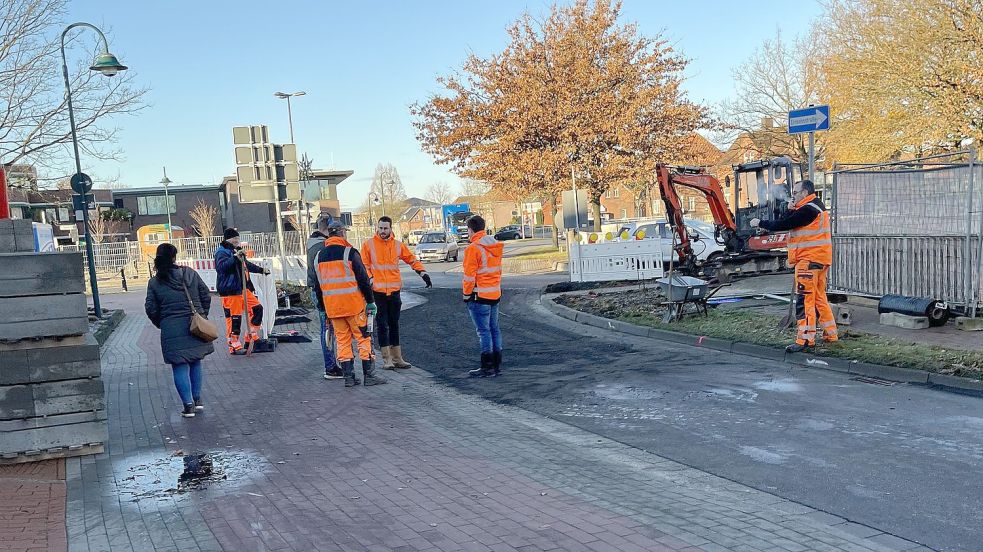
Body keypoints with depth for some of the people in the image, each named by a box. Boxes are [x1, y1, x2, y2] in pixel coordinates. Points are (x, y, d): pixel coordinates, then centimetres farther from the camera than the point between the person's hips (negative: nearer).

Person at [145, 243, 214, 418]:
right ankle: (197, 399, 23)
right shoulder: (190, 274, 0)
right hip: (196, 326, 2)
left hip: (172, 330, -2)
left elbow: (151, 310, -1)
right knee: (195, 362, 18)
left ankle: (188, 405, 1)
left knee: (180, 367, 3)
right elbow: (206, 297, 2)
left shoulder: (154, 283, -2)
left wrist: (161, 324, 15)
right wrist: (202, 315, 15)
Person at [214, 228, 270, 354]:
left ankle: (251, 337, 20)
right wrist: (235, 258, -38)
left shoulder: (237, 251, 21)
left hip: (243, 289, 10)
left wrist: (261, 270, 43)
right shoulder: (222, 252, -9)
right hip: (230, 290, -10)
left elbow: (247, 265, 36)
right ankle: (234, 346, 3)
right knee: (234, 317, -6)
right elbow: (222, 266, -29)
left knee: (257, 308, 10)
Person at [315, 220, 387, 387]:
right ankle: (369, 375, 5)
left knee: (342, 341, 10)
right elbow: (363, 278, -10)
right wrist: (370, 301, -2)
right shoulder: (349, 252, -8)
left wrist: (322, 307, 22)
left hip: (332, 306, 5)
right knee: (363, 339, 3)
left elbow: (318, 284, 15)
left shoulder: (320, 256, 11)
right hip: (353, 304, -5)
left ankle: (349, 377, 10)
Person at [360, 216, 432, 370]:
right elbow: (364, 266, 1)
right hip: (377, 291, -3)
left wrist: (423, 273, 4)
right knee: (383, 326, 0)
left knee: (394, 325, 11)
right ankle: (387, 359, 6)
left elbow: (412, 259, 15)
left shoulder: (398, 245, 7)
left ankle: (397, 358, 18)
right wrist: (369, 279, -13)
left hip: (394, 291, 3)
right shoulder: (368, 244, -1)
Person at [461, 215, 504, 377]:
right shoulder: (496, 246, 9)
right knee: (494, 329, 12)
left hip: (480, 296, -8)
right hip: (495, 294, 8)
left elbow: (469, 275, -14)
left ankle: (487, 367, -2)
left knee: (484, 331, -4)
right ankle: (497, 365, 16)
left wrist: (467, 294, -3)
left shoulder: (473, 248, -14)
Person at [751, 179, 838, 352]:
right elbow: (789, 222, 15)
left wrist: (760, 223, -7)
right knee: (819, 298, 16)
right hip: (820, 260, 11)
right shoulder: (816, 207, 19)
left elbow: (783, 225, -17)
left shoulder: (808, 210, -14)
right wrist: (791, 210, -1)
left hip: (809, 260, -11)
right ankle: (830, 334, 22)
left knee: (804, 300, -11)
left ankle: (805, 339, -12)